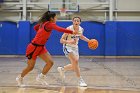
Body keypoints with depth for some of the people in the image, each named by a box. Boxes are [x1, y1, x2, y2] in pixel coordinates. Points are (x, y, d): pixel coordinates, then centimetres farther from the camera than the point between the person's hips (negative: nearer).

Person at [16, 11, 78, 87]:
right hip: (34, 47, -8)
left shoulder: (44, 23, 6)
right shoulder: (49, 24, -20)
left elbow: (35, 28, 22)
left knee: (50, 62, -6)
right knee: (30, 67, 6)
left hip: (41, 47, 8)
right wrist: (72, 32, -38)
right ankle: (20, 78, 30)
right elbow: (59, 29, -36)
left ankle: (41, 77, 6)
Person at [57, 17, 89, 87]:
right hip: (68, 47, -6)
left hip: (75, 48, 7)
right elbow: (61, 40, -24)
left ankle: (62, 69, 39)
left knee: (74, 66, 10)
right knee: (75, 61, -26)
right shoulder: (69, 29, -24)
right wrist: (69, 41, -41)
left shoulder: (81, 29, -8)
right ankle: (80, 80, -17)